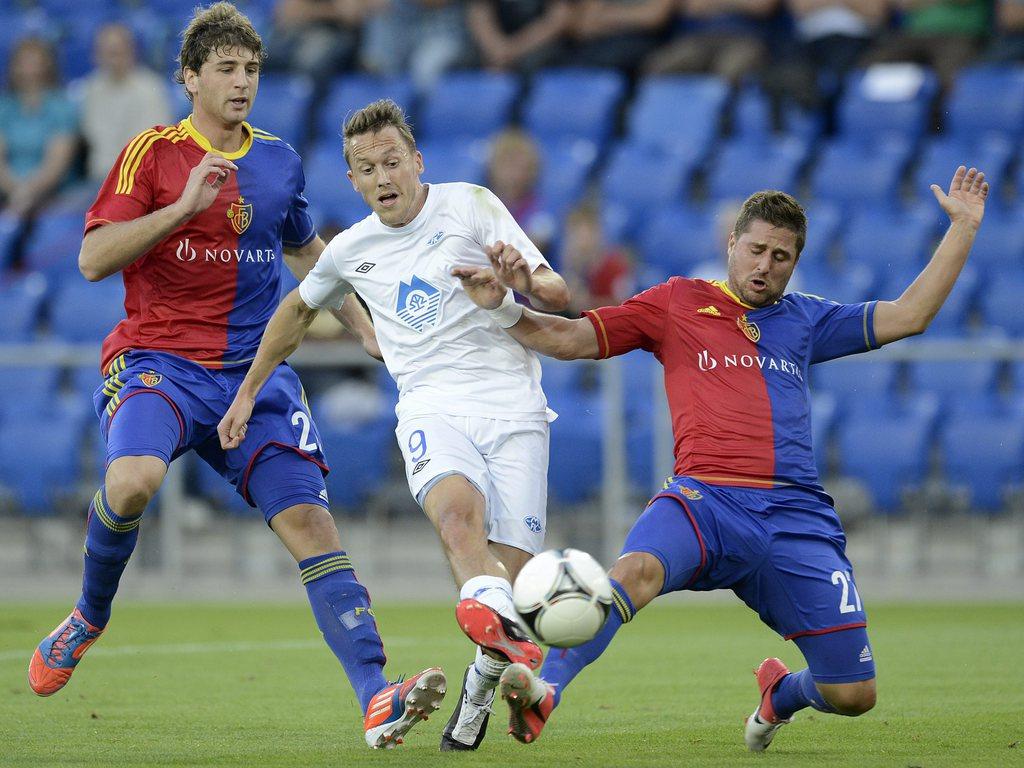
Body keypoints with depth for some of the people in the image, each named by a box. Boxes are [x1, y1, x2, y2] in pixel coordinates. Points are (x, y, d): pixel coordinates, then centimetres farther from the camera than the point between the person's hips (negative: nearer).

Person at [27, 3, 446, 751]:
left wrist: (366, 325, 24)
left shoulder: (279, 161, 13)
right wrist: (184, 206, -17)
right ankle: (90, 616, 0)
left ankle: (376, 698, -21)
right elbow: (94, 259, -9)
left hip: (254, 374, 4)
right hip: (159, 361, -3)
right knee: (132, 482, -32)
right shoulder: (153, 152, 0)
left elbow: (306, 250, 31)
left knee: (309, 520, -13)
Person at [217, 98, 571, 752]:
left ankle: (487, 675, 16)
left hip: (513, 407, -1)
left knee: (514, 571, -12)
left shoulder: (471, 205, 4)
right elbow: (298, 310, 35)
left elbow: (558, 295, 1)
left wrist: (526, 282, -22)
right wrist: (248, 393, 35)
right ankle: (492, 614, -63)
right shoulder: (350, 251, 14)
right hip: (432, 408, 1)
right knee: (456, 503, -34)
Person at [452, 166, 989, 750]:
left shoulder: (805, 320, 22)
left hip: (797, 514, 3)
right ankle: (543, 694, -49)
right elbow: (570, 339, 13)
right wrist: (502, 307, -2)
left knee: (853, 695, -2)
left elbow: (908, 315, 23)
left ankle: (782, 693, 33)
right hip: (706, 501, -3)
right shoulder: (678, 303, 15)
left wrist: (964, 227, 21)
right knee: (638, 569, -39)